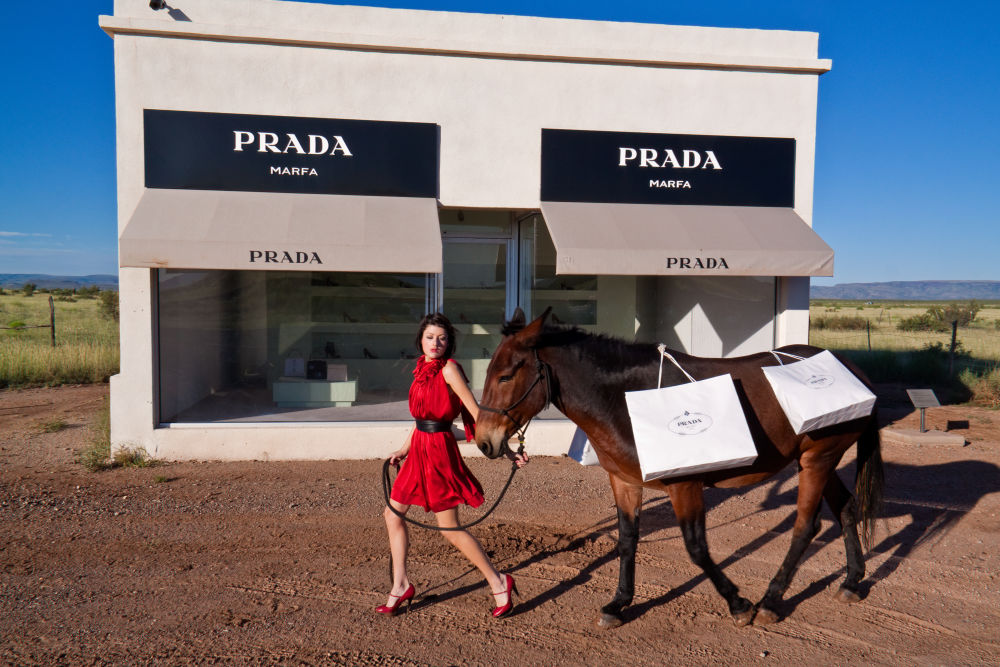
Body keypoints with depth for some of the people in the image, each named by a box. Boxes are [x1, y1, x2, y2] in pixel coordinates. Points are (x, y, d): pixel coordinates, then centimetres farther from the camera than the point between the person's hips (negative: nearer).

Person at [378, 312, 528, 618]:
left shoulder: (449, 369, -14)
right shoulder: (422, 368, 9)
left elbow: (476, 412, -15)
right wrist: (404, 449, 27)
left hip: (439, 450, -8)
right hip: (419, 449, 8)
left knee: (449, 527, -1)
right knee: (393, 513, 13)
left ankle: (499, 583, 15)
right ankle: (400, 586, 28)